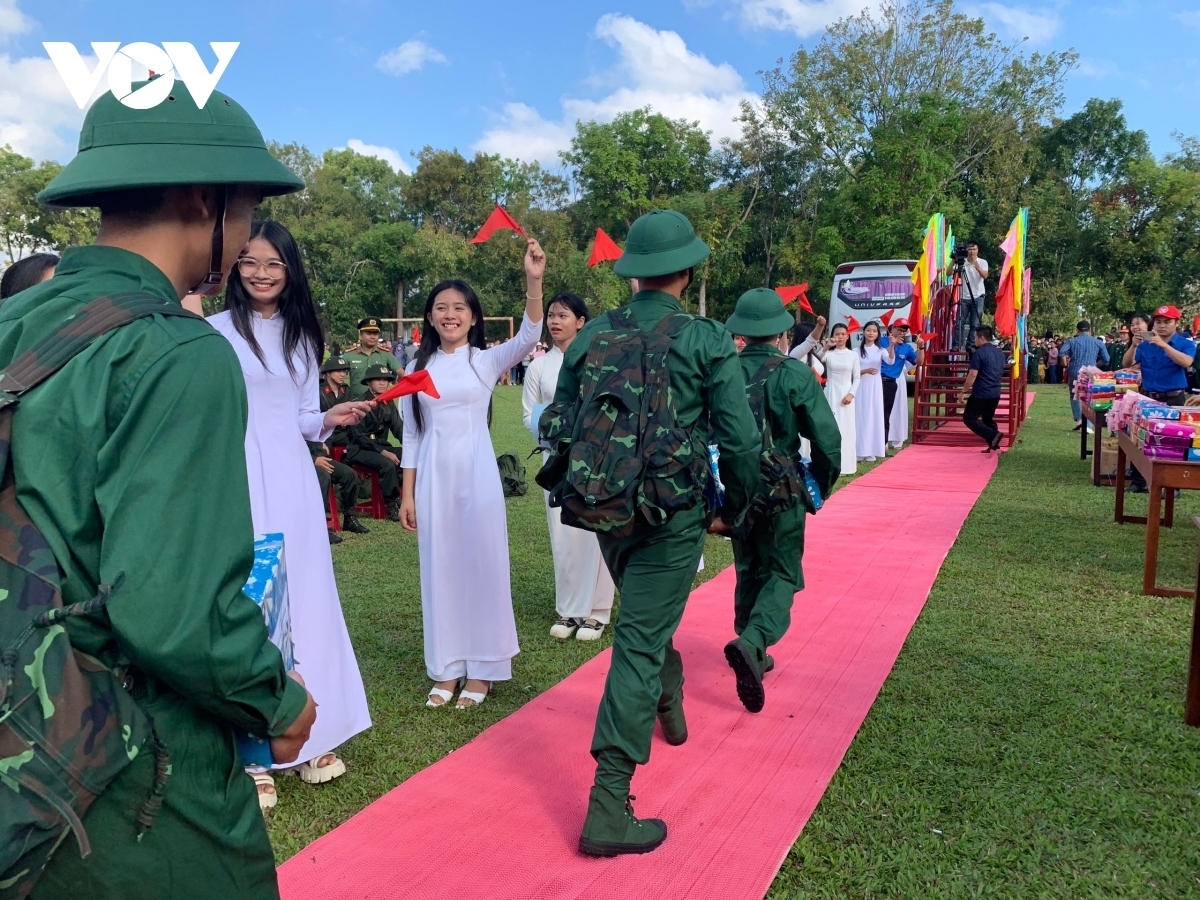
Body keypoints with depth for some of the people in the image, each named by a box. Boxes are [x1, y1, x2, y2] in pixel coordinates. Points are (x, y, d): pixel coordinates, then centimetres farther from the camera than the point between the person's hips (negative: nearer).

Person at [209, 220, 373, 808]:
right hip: (238, 478, -5)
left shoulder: (302, 335, 12)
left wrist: (332, 419, -4)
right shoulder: (214, 332, -3)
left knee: (304, 596, 9)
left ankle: (306, 735, 23)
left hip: (292, 478, 5)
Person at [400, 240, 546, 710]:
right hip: (433, 476, 3)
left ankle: (481, 668, 16)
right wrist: (407, 494, 5)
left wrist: (534, 281, -33)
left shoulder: (486, 360, 0)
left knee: (482, 564, 3)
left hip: (477, 472, -2)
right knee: (439, 568, 8)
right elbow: (411, 435, 9)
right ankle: (446, 668, 21)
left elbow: (529, 337, -20)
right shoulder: (417, 368, 7)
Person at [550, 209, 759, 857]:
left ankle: (668, 701, 56)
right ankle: (609, 808, -1)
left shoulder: (591, 336, 2)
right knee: (640, 642, -3)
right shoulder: (707, 341, -8)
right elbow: (741, 439, -10)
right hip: (673, 515, -5)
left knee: (645, 616, 29)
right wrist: (732, 510, 5)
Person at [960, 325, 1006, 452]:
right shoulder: (1000, 353, 11)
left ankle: (993, 435, -16)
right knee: (988, 419, 18)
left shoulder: (979, 353, -14)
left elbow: (972, 375, -18)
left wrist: (964, 391, -10)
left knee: (969, 419, -2)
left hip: (981, 393, -8)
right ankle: (993, 445, 11)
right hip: (995, 393, 8)